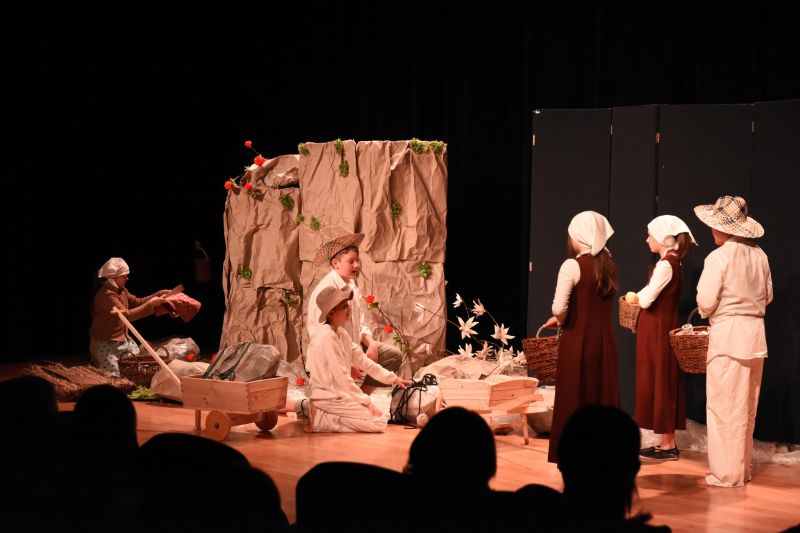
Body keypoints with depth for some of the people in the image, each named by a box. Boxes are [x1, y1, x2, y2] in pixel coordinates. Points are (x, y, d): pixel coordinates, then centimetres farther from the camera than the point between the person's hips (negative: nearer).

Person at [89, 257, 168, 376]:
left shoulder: (121, 291, 7)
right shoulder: (106, 295, -23)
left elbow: (137, 302, 16)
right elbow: (127, 315, -29)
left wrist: (159, 294, 5)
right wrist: (150, 304, -29)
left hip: (123, 339, 9)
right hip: (105, 343, -9)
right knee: (113, 377, -11)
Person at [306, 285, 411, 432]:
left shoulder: (341, 333, 9)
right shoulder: (327, 336, -21)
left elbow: (362, 360, 14)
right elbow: (341, 376, -22)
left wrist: (393, 378, 13)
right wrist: (365, 401, -16)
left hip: (337, 394, 9)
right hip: (328, 397, -9)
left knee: (380, 412, 16)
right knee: (379, 421, -11)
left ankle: (326, 415, 11)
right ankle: (321, 419, -9)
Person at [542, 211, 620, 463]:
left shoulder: (572, 266, -12)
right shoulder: (609, 265, 7)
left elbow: (559, 308, -17)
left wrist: (561, 320, 5)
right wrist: (559, 319, 15)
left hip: (578, 340, -5)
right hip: (604, 340, 6)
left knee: (575, 399, 3)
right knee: (603, 398, 10)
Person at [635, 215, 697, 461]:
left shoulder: (665, 265, -17)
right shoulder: (673, 263, 12)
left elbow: (646, 300, -18)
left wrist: (638, 295, 1)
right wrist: (643, 296, 5)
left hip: (657, 331, -10)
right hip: (662, 328, 10)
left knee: (659, 383, -4)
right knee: (663, 384, 12)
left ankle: (668, 445, 1)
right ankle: (667, 442, 17)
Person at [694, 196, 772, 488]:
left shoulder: (718, 257, -14)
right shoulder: (759, 255, 5)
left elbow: (705, 302, -15)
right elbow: (767, 296, 14)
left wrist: (707, 313, 6)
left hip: (728, 334, -6)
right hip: (755, 332, 6)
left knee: (724, 406, 2)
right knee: (746, 406, 15)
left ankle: (727, 473, 5)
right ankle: (743, 468, 24)